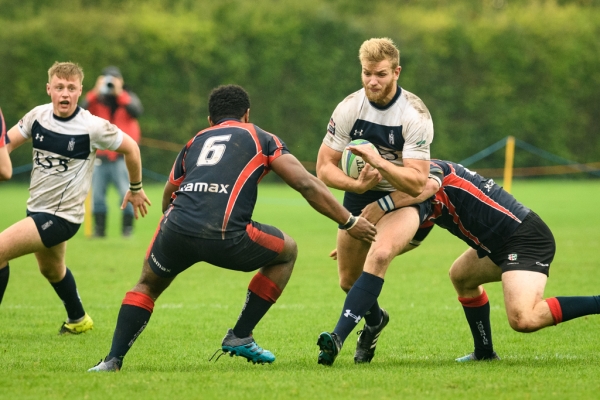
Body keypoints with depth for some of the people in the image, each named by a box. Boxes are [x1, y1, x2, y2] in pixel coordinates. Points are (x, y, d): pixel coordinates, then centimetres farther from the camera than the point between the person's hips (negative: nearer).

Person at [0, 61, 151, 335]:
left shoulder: (93, 127, -18)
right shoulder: (38, 116, -4)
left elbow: (130, 148, -4)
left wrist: (136, 189, 9)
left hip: (62, 217, -7)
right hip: (37, 209, 7)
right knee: (51, 269, 29)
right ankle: (78, 320, 53)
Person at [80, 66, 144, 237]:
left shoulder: (128, 97, 5)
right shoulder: (95, 99, 7)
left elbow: (137, 111, -16)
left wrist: (120, 94, -20)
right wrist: (95, 93, -19)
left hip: (123, 155, -2)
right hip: (100, 156, 2)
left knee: (127, 194, -7)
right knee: (97, 194, 3)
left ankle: (127, 227, 2)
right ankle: (99, 228, 11)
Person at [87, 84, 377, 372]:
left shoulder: (194, 142, 31)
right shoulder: (261, 138, 21)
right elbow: (307, 185, 12)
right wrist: (350, 222, 18)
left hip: (176, 229, 3)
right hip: (225, 236, -3)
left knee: (147, 286, 32)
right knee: (287, 251, 25)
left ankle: (113, 360, 15)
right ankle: (240, 337, 24)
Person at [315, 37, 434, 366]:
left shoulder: (415, 115, -22)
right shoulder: (349, 109, -13)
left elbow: (417, 183, -26)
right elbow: (324, 167, -10)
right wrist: (357, 184, -29)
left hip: (404, 198, -4)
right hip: (359, 197, 4)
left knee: (380, 255, -32)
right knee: (348, 281, 8)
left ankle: (339, 336, -36)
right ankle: (375, 320, 43)